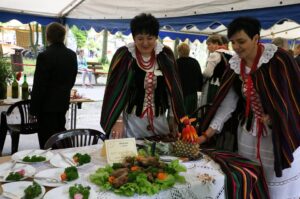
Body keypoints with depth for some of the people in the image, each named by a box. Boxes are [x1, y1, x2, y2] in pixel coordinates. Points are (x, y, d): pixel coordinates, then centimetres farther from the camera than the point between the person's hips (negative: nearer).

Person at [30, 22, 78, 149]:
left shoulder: (44, 56, -17)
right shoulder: (72, 55, 2)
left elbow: (39, 85, -15)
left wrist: (33, 109, -7)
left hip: (47, 105, -7)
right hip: (63, 103, 7)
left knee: (47, 143, 2)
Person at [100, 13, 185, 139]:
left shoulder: (165, 55, -1)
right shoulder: (124, 55, -9)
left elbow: (173, 88, 5)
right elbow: (115, 89, -8)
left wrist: (173, 117, 5)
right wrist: (118, 120, -13)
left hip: (159, 121, 3)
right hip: (130, 121, -2)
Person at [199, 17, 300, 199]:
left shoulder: (278, 58, -15)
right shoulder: (236, 66, -2)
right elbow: (226, 103, -3)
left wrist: (274, 118, -11)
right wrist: (206, 134, -7)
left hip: (281, 133, -4)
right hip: (249, 132, 4)